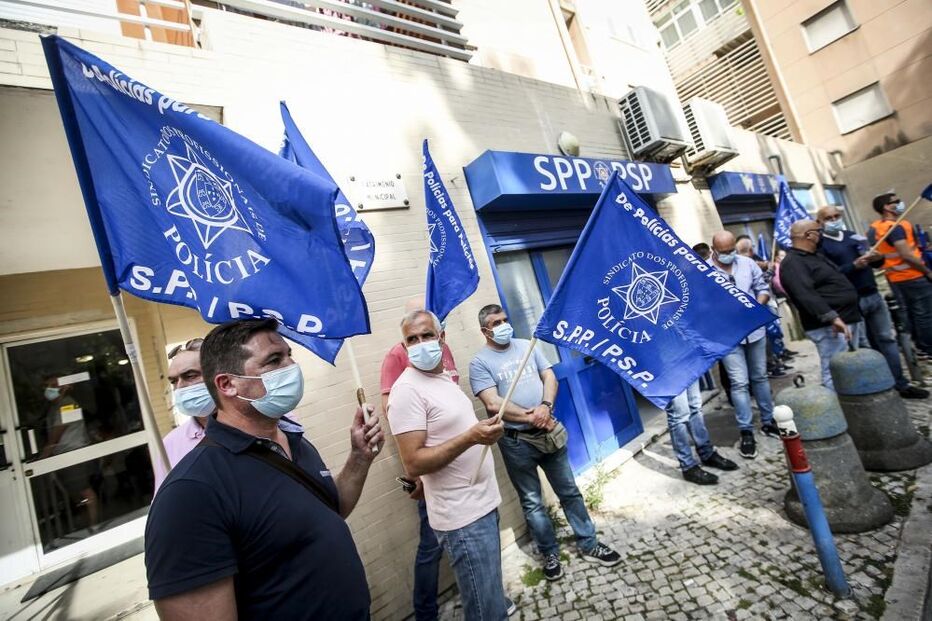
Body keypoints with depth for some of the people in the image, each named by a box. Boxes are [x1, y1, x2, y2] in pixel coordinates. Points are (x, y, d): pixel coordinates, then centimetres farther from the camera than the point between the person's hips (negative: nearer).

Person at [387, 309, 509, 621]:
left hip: (483, 503, 9)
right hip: (463, 516, -8)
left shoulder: (443, 377, 9)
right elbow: (413, 464, -23)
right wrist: (470, 438, -30)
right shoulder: (407, 389, -19)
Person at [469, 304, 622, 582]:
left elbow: (549, 377, 2)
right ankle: (550, 554, 32)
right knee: (532, 503, 13)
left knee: (569, 492, 16)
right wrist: (531, 417, -17)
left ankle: (588, 545, 34)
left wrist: (545, 406, -17)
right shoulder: (480, 362, -10)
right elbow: (493, 404, -18)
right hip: (516, 442, -4)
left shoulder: (526, 346, 5)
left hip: (549, 432, 4)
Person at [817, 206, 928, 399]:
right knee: (857, 347, 0)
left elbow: (873, 263, 16)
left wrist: (878, 258, -6)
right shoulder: (819, 245, -8)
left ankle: (900, 383, 21)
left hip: (873, 295, 7)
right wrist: (854, 265, -26)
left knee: (887, 339, 12)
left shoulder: (853, 235, 14)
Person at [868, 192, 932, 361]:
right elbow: (907, 255, -23)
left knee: (909, 313, 15)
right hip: (913, 276, -9)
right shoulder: (895, 227, -19)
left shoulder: (874, 228, 8)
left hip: (895, 278, 9)